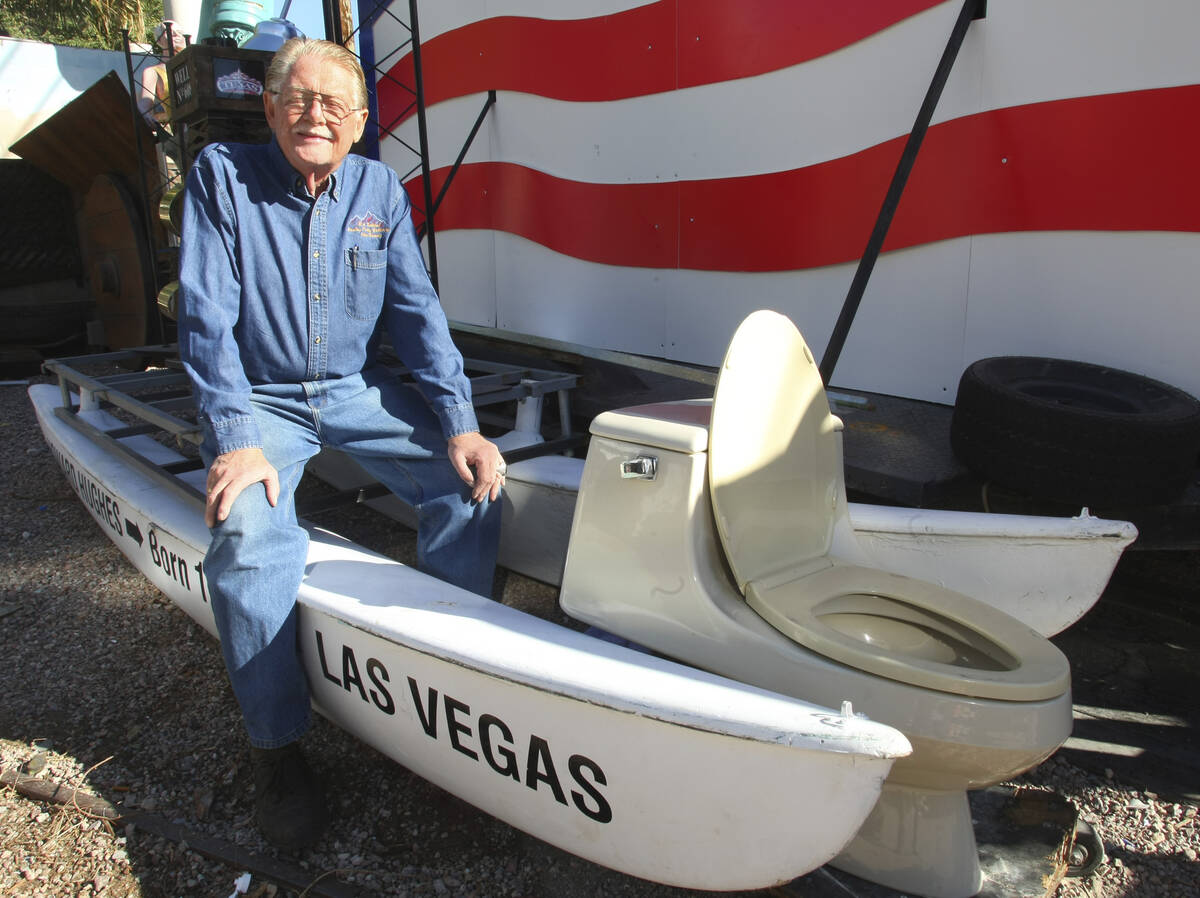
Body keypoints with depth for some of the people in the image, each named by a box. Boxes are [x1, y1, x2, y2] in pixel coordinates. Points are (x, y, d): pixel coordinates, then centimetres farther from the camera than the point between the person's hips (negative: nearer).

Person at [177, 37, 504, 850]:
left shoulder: (380, 189, 4)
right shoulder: (221, 176, -4)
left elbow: (417, 310, 0)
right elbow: (207, 318, -10)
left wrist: (460, 422, -12)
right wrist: (237, 439, -23)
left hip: (358, 390, 3)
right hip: (259, 400, -2)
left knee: (471, 482, -19)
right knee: (248, 534, -30)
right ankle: (278, 747, -9)